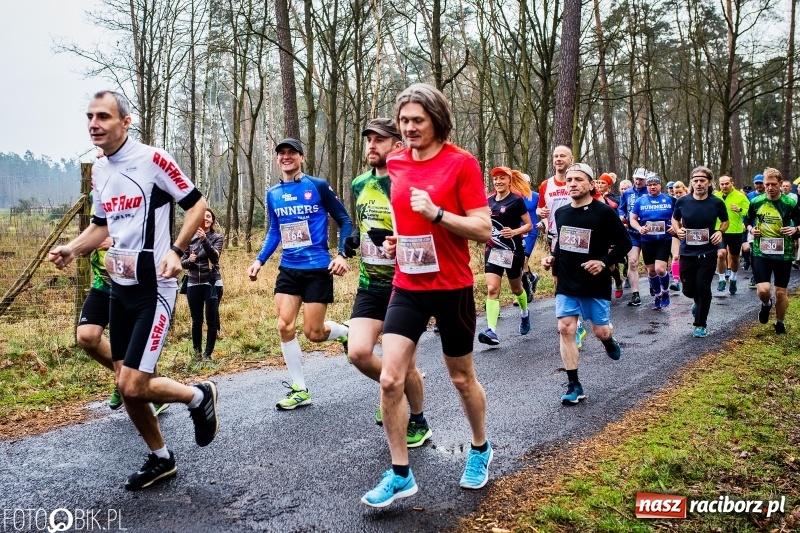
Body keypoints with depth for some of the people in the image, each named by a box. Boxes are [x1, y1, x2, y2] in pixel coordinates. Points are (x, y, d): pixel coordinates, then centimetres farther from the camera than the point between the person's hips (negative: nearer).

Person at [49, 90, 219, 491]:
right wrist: (71, 250, 6)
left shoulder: (152, 159, -12)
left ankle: (200, 396, 16)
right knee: (124, 386, 10)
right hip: (119, 288, 8)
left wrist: (176, 251, -20)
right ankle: (161, 459, 29)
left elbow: (197, 204, -9)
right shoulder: (98, 171, 10)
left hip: (153, 288, -8)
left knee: (134, 387, -12)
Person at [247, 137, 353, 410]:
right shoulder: (272, 194, 8)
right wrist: (259, 260, 7)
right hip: (288, 269, 5)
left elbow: (344, 221, -1)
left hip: (317, 269, -5)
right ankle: (299, 390, 10)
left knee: (312, 332, -4)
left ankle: (346, 332, 31)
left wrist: (342, 255, -13)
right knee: (285, 327, -3)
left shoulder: (318, 186, -6)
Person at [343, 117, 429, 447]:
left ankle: (418, 423, 28)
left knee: (404, 365, 2)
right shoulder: (359, 184, 6)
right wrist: (353, 239, 4)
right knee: (358, 352, -8)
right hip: (370, 285, 5)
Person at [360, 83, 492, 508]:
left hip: (452, 288, -4)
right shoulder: (396, 163, 6)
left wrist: (436, 214, -25)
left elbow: (484, 230, -14)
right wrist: (395, 240, 5)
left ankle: (480, 449, 41)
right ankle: (400, 474, 9)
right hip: (408, 288, 4)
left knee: (462, 378, 14)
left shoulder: (461, 162, -10)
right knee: (389, 379, -7)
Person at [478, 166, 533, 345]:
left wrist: (515, 232, -24)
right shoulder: (489, 200, 6)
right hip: (492, 250, 3)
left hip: (513, 250, -3)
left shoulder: (516, 200, -9)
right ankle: (491, 331, -17)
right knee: (492, 289, -12)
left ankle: (524, 313, 48)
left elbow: (529, 225, -7)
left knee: (516, 288, 16)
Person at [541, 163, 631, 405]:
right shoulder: (561, 213, 4)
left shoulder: (604, 212, -11)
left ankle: (609, 339, 46)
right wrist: (552, 257, 2)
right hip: (566, 283, 4)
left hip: (595, 284, -3)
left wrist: (605, 262, -20)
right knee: (565, 329, -4)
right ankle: (574, 385, 5)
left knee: (600, 331, 6)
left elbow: (625, 243, -7)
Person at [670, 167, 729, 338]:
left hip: (708, 253, -2)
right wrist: (678, 230, -7)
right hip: (687, 252, 2)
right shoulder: (682, 201, -5)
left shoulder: (717, 203, -6)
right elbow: (674, 219, 13)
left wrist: (720, 231, -8)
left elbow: (725, 221, 12)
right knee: (688, 289, 7)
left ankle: (701, 324, 12)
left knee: (703, 288, -5)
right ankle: (699, 302, 44)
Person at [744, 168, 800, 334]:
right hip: (761, 252, 1)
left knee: (781, 292, 8)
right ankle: (766, 304, 23)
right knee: (763, 290, -14)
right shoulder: (756, 202, -1)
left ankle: (780, 322, 31)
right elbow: (747, 220, 15)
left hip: (783, 253, 0)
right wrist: (751, 229, -6)